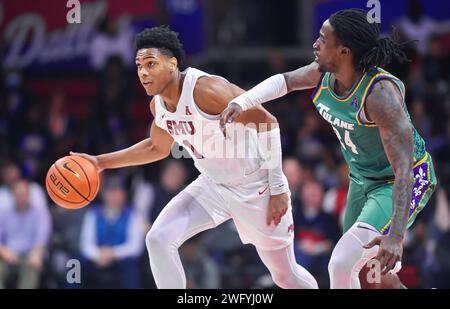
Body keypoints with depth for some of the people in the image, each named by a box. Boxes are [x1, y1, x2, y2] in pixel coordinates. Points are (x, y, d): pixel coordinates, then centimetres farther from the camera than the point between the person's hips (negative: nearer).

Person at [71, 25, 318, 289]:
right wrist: (102, 162, 12)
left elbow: (267, 124, -22)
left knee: (286, 275, 5)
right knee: (159, 240, -12)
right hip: (213, 185, 6)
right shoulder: (158, 105, -4)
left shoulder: (205, 89, -28)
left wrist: (278, 189, -22)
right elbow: (158, 148, 19)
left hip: (255, 186, -6)